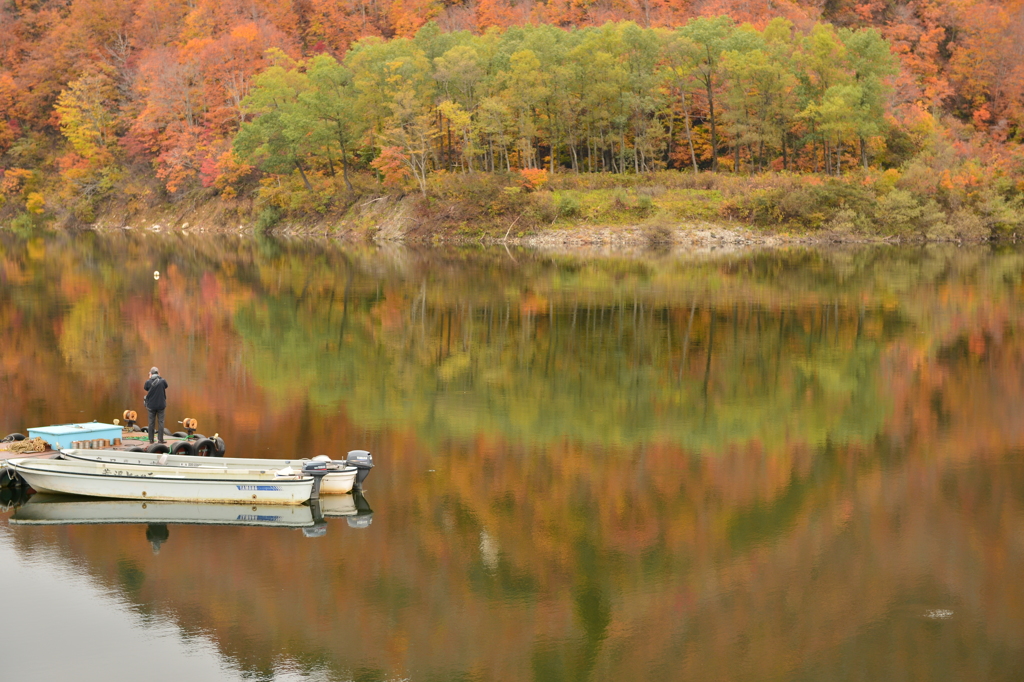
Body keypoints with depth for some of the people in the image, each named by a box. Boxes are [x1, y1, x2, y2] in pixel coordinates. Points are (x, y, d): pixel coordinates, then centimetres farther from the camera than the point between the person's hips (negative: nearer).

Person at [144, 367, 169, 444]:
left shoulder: (148, 382, -5)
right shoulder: (163, 381, -4)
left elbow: (147, 393, 7)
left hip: (151, 405, 0)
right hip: (161, 404, 0)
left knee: (151, 422, 8)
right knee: (161, 422, 5)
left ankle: (151, 439, 11)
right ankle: (160, 439, 3)